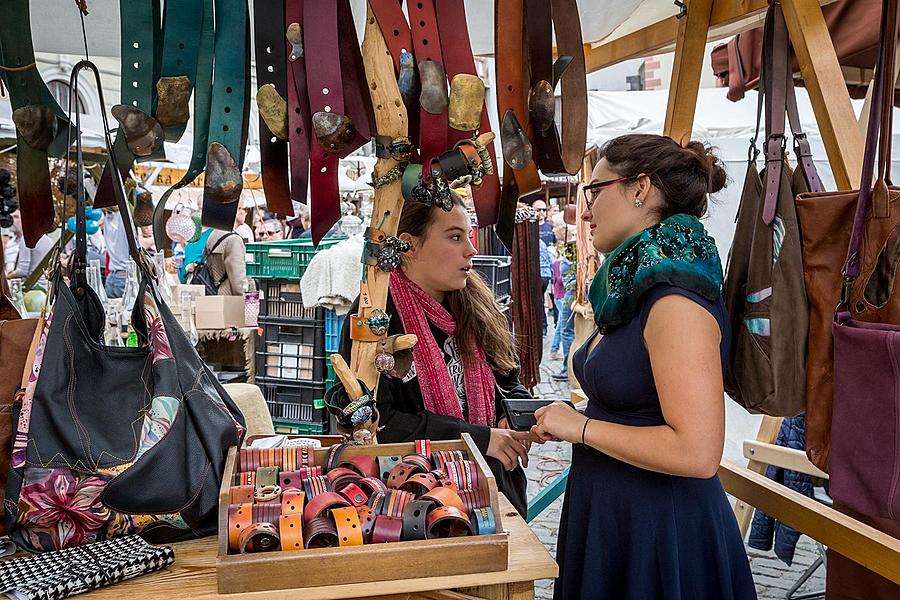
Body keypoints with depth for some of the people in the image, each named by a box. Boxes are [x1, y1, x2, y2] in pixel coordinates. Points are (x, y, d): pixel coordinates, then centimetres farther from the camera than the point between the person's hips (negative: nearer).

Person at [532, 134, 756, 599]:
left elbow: (697, 452, -28)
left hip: (661, 533, -9)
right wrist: (565, 422, 3)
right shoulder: (635, 286, 7)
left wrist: (581, 427, -20)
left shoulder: (677, 299, -23)